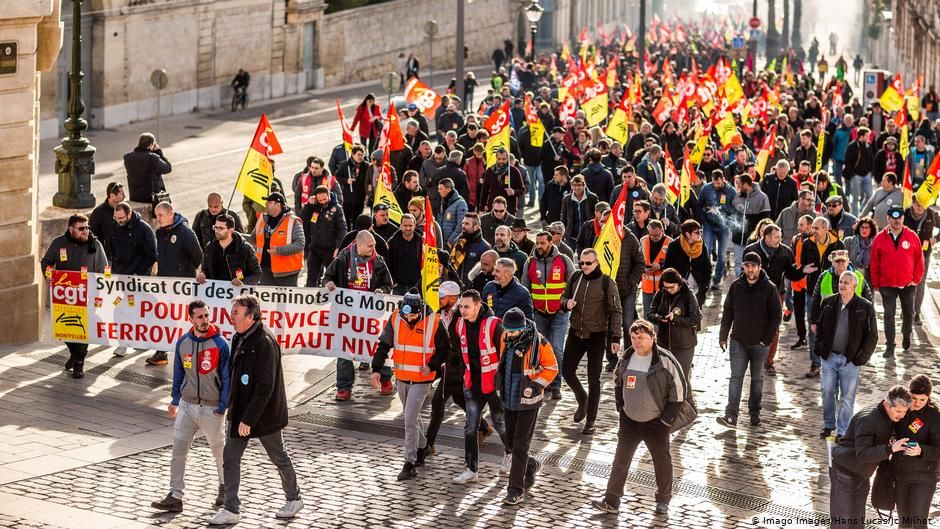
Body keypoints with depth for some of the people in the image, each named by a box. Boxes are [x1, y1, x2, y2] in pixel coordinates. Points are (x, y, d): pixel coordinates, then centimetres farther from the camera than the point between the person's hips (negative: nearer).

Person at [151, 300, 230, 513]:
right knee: (178, 452, -2)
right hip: (187, 406, 4)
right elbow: (179, 374, 11)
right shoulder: (183, 342, 0)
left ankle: (225, 487, 36)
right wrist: (174, 401, 12)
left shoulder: (220, 344, -13)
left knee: (219, 452, 14)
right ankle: (175, 497, 0)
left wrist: (222, 408, -13)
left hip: (212, 408, -4)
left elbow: (227, 379, -9)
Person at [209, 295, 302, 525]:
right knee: (230, 457, 3)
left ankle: (294, 499, 30)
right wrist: (233, 408, 16)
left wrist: (249, 419, -25)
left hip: (265, 413, -8)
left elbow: (265, 387, -26)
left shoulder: (265, 342, -24)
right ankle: (231, 510, 8)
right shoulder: (239, 339, 4)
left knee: (279, 458, 10)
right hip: (241, 411, 8)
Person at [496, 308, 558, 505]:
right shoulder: (505, 339, -2)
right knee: (511, 441, 16)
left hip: (527, 401, -6)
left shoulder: (538, 343, -18)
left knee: (520, 446, -4)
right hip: (509, 399, 6)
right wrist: (500, 380, 11)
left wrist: (535, 386, -14)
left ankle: (515, 490, 1)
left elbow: (551, 368, -8)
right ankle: (531, 466, 44)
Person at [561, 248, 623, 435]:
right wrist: (567, 303, -11)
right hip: (575, 333, 4)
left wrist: (615, 338, -13)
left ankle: (590, 420, 11)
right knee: (567, 371, 6)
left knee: (593, 379, 1)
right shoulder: (575, 277, 1)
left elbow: (616, 311, -8)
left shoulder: (606, 283, -11)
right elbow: (564, 297, 14)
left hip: (596, 336, -4)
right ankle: (582, 400, 35)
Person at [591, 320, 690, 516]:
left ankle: (663, 500, 26)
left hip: (655, 424, -4)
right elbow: (618, 382, 18)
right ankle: (611, 501, 7)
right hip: (629, 422, 4)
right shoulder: (626, 358, 0)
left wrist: (667, 419, -11)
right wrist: (620, 409, 10)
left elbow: (680, 389, -11)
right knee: (620, 461, 3)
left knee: (662, 462, 10)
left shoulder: (665, 360, -16)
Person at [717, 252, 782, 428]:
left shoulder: (769, 288, -5)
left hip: (760, 343, -1)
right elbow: (727, 312, 7)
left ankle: (754, 413, 22)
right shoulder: (736, 286, 2)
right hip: (738, 341, 1)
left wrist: (767, 338, -10)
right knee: (736, 377, -6)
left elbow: (776, 315, -3)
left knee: (757, 379, 11)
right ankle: (731, 415, -13)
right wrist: (723, 336, 1)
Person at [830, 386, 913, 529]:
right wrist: (890, 449, -42)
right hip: (845, 473, -9)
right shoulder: (868, 419, -28)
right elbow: (862, 453, -34)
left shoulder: (889, 419, 0)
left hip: (862, 475, 9)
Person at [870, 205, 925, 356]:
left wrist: (916, 279, -2)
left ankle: (906, 336, 38)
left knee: (908, 312, 13)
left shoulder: (912, 236, -2)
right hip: (887, 285, -1)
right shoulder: (880, 238, -2)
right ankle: (890, 345, 6)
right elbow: (874, 263, 1)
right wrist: (876, 284, -1)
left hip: (908, 284, 1)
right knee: (889, 314, -1)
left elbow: (919, 259, 3)